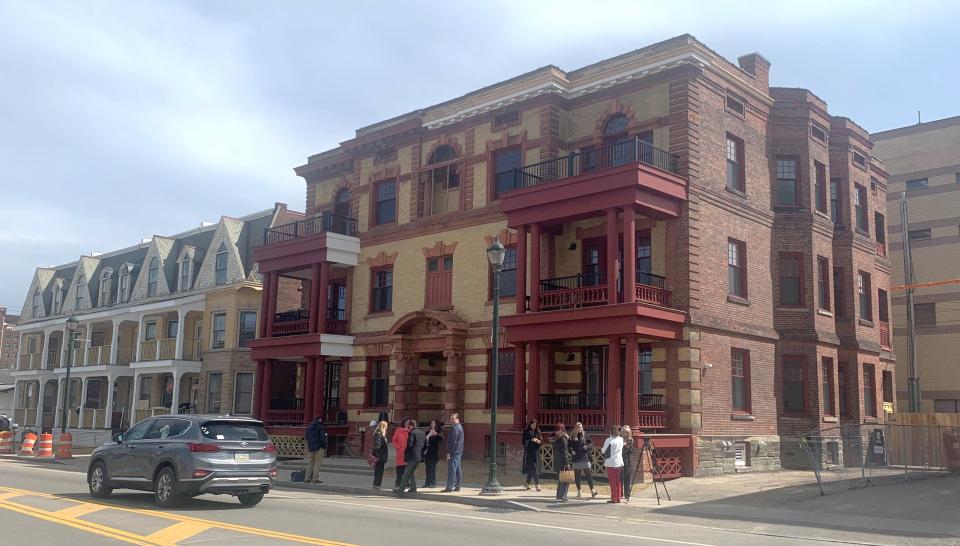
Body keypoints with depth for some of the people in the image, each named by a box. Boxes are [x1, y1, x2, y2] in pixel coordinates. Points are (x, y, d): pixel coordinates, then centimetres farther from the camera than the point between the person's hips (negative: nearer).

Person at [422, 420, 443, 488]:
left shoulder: (438, 434, -2)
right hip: (427, 453, 5)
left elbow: (441, 439, -20)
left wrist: (436, 434, -32)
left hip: (434, 453, -5)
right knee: (428, 469, 8)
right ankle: (427, 483, 11)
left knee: (432, 468, -7)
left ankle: (433, 483, -3)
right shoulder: (428, 432, 13)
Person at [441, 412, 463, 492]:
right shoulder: (460, 427, 17)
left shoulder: (455, 428, -16)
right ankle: (457, 487, 14)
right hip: (459, 452, 10)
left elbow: (453, 441, -20)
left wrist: (449, 452, -18)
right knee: (458, 469, 11)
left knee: (451, 469, -9)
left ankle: (449, 487, -9)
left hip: (454, 452, -10)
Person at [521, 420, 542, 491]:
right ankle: (537, 485, -13)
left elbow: (541, 441, 12)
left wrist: (539, 441, -10)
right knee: (533, 469, -10)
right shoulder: (526, 432, -1)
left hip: (536, 452, 5)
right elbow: (524, 442, -7)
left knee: (531, 470, 7)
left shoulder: (537, 432, 12)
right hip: (529, 452, -5)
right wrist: (531, 440, -21)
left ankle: (527, 483, 20)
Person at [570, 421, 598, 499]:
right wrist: (571, 451, -8)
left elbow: (591, 443, 6)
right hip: (576, 458, 2)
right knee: (577, 475, 7)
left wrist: (587, 446, -13)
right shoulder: (572, 437, 4)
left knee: (588, 474, -4)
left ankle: (592, 490, 3)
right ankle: (578, 491, 18)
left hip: (585, 457, -1)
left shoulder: (585, 435, 2)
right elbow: (569, 446, 10)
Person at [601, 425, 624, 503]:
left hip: (611, 462, -5)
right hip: (619, 462, 5)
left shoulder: (609, 440, -13)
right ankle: (618, 498, 15)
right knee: (618, 481, 12)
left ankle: (614, 499, 2)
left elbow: (603, 451, -6)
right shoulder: (621, 439, 4)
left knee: (613, 482, 0)